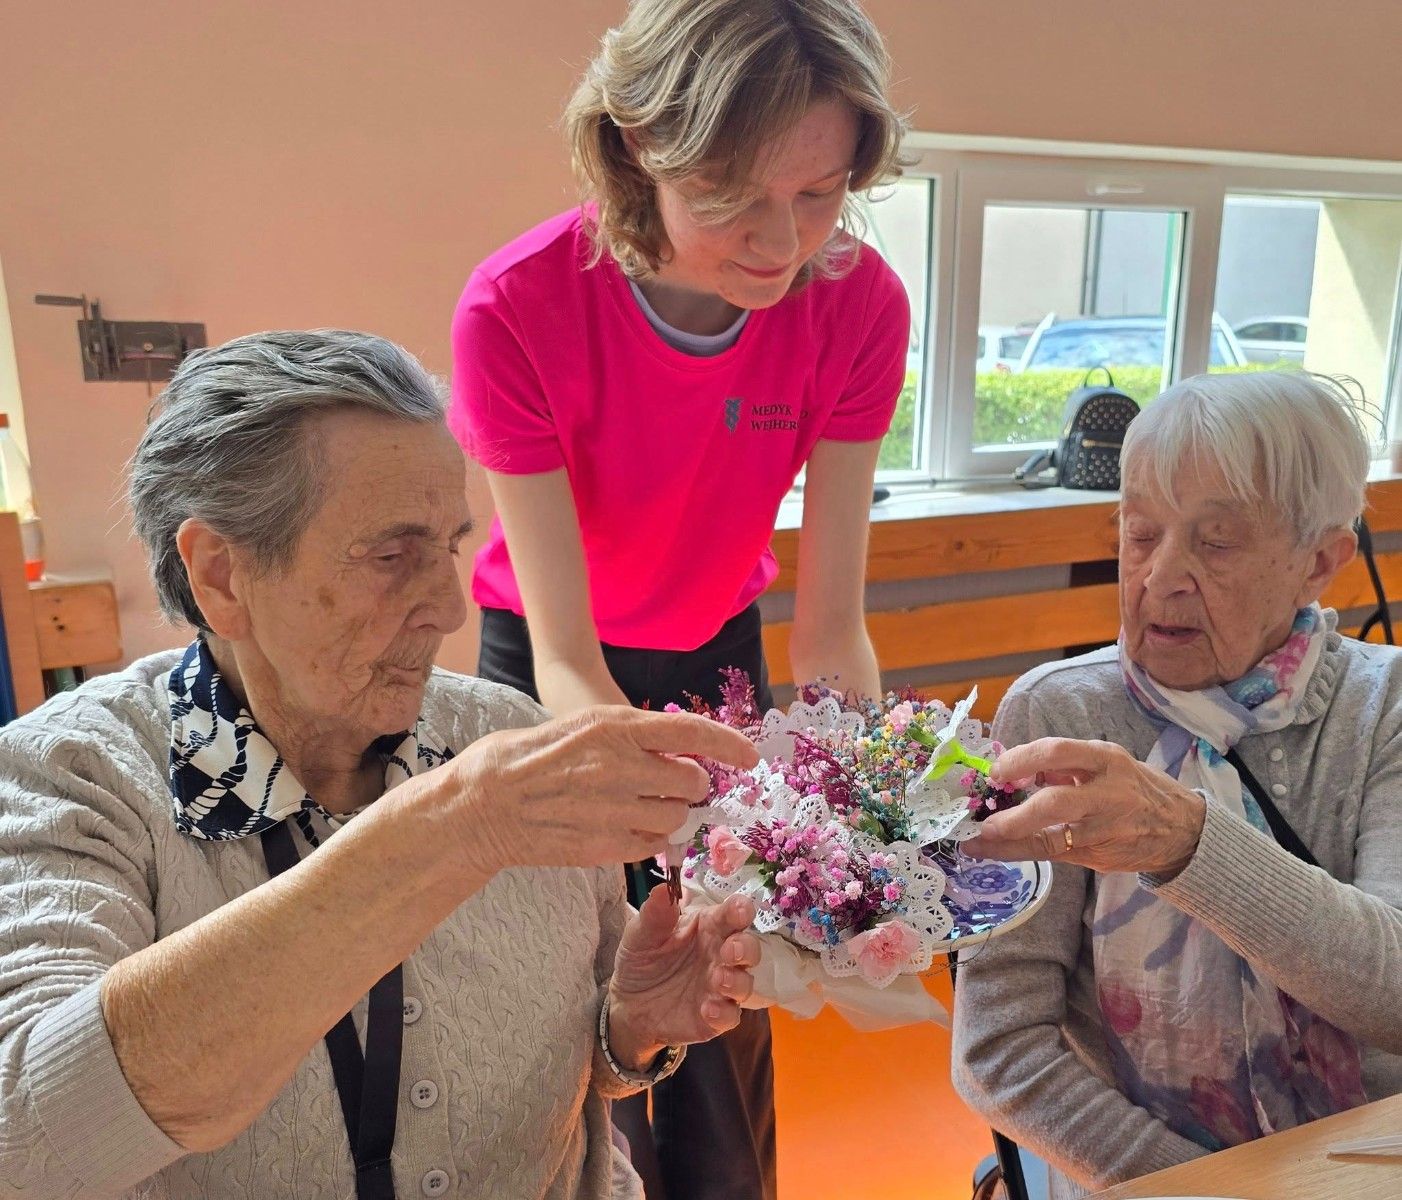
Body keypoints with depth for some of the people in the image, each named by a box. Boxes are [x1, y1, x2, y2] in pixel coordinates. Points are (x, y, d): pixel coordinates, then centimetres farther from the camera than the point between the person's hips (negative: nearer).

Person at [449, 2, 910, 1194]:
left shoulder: (858, 304, -22)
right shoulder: (518, 309, -30)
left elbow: (830, 626, -19)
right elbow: (567, 659, -30)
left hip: (717, 649, 3)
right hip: (556, 664, -2)